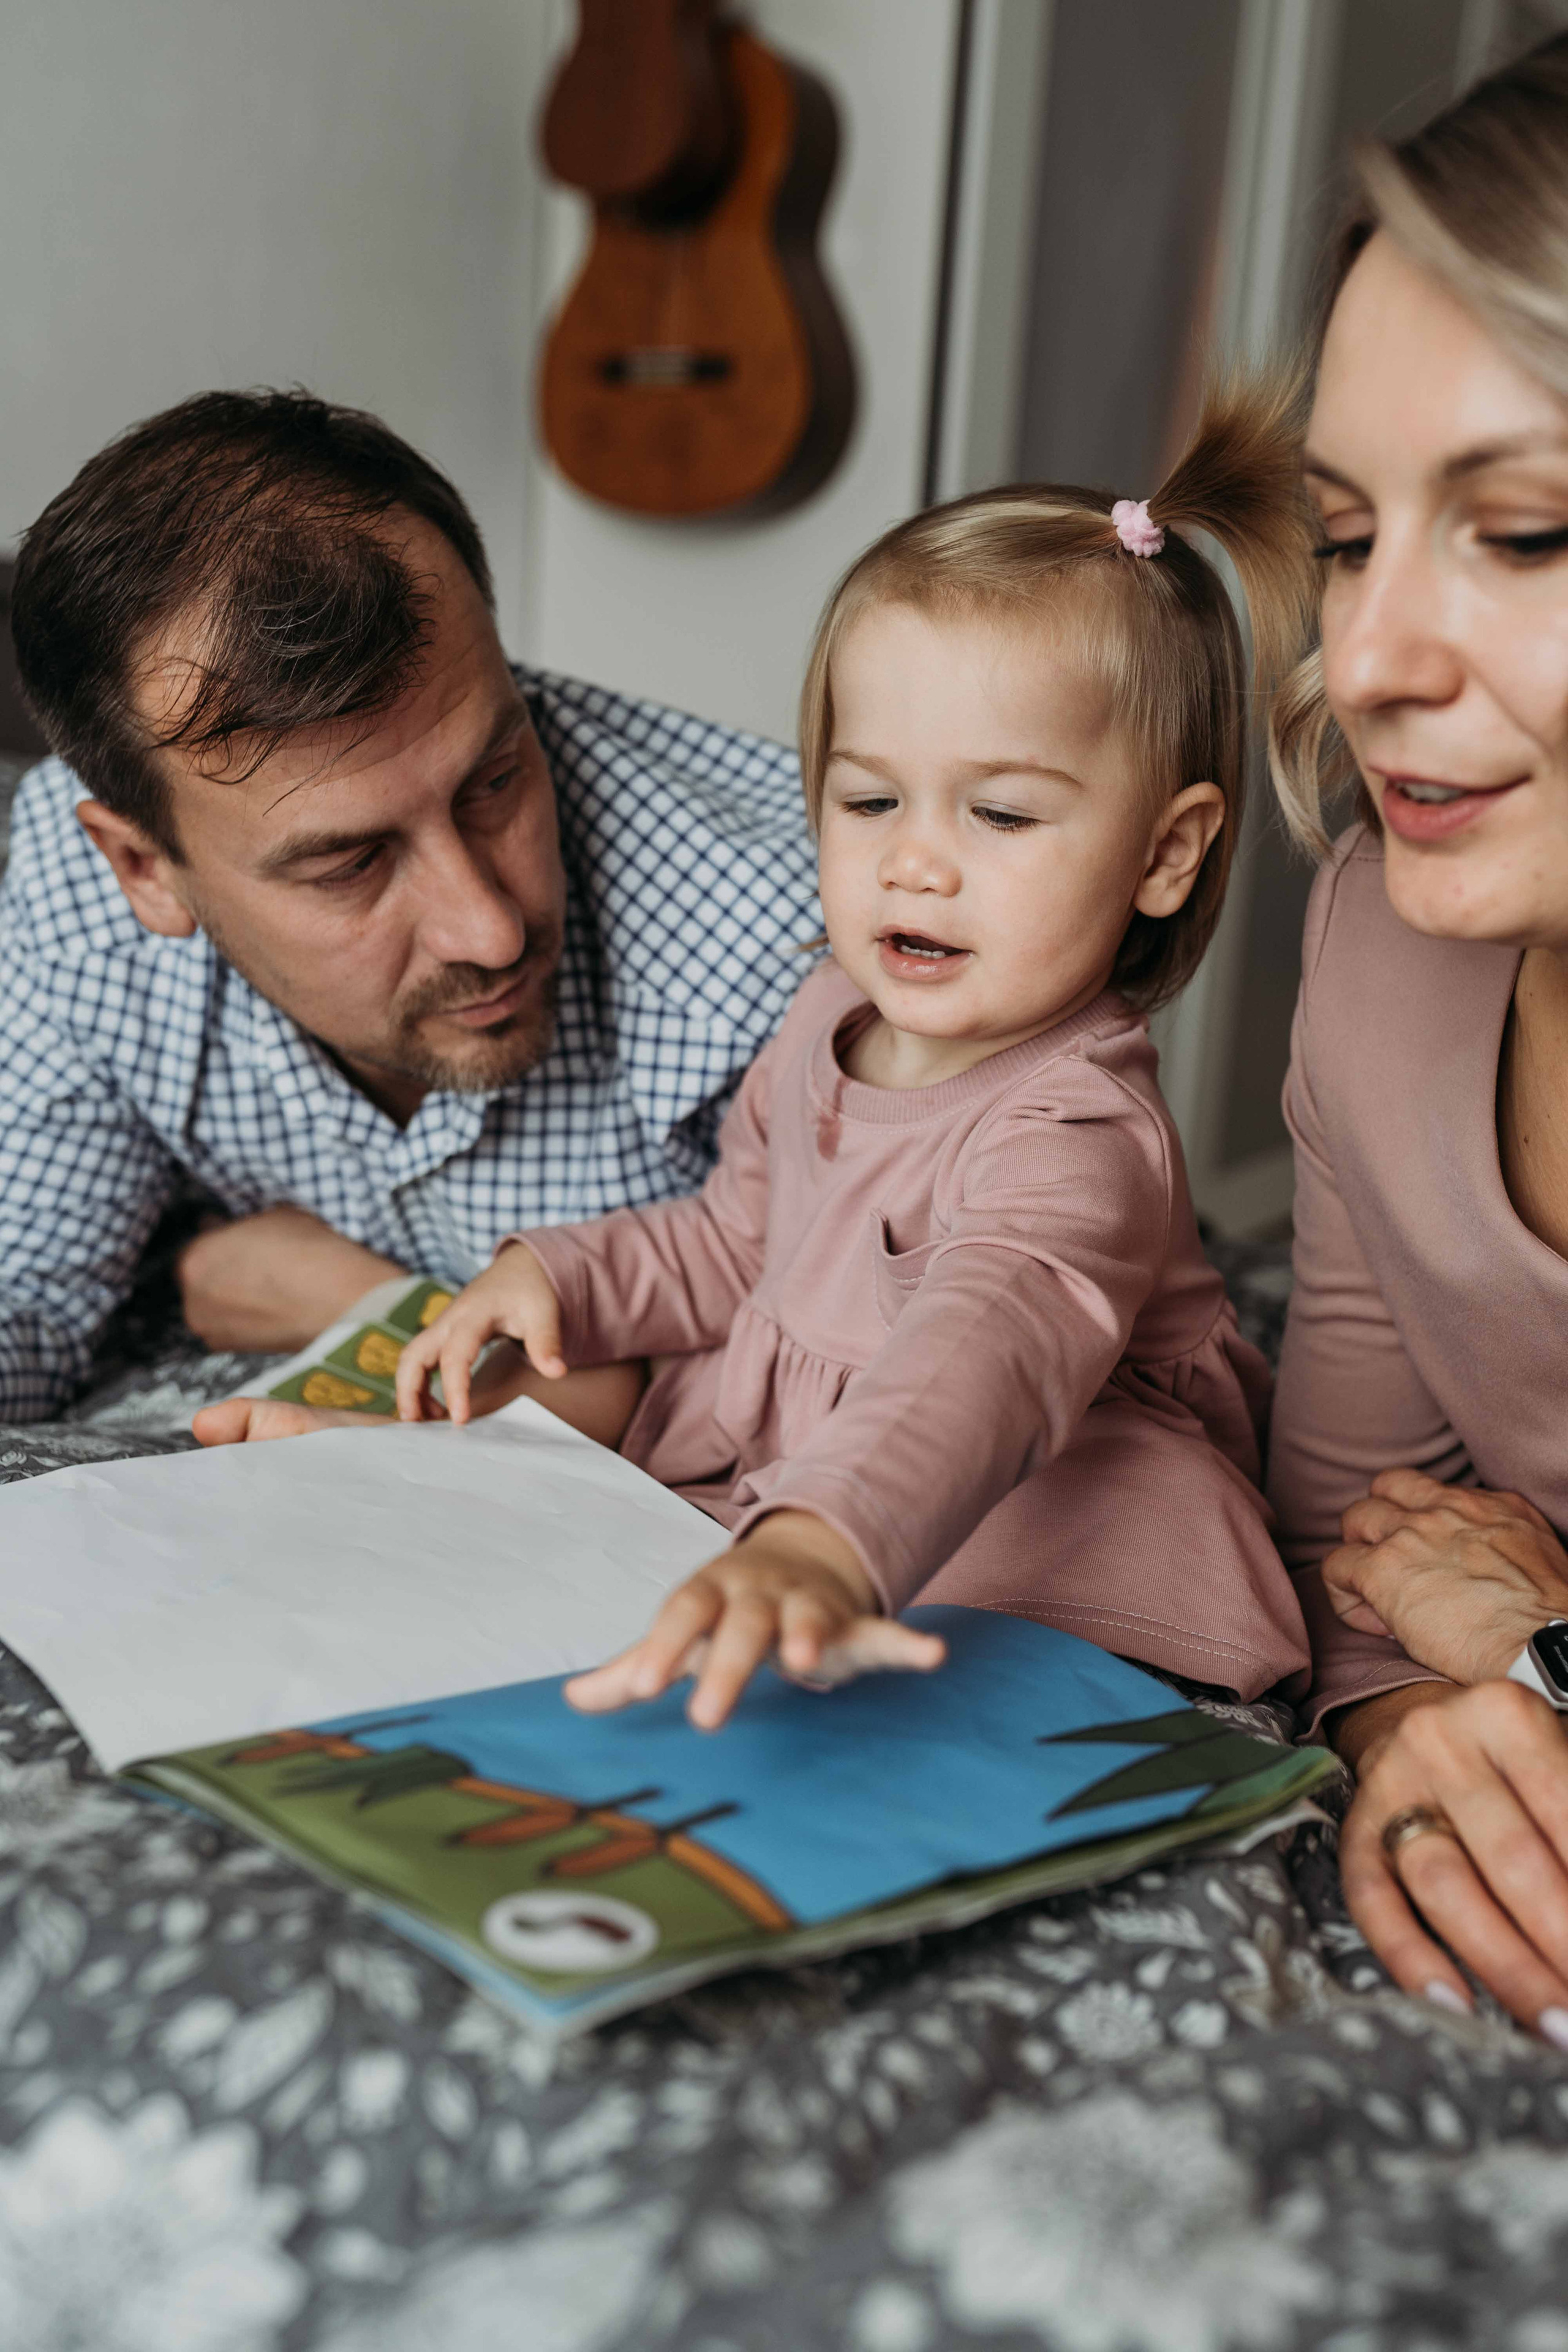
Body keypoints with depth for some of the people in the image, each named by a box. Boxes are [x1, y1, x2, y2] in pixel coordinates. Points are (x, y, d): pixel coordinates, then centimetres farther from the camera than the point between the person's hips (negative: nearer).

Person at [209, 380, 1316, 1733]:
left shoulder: (1072, 1139, -29)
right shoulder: (837, 1024, 1)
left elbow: (986, 1347, -51)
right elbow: (740, 1243, 17)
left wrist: (823, 1548, -70)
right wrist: (558, 1278, -1)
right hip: (761, 1462, 8)